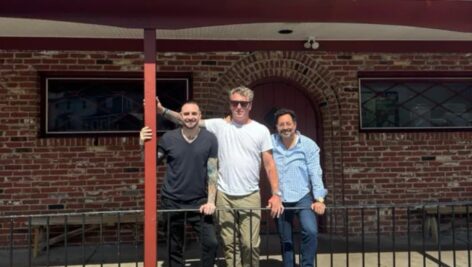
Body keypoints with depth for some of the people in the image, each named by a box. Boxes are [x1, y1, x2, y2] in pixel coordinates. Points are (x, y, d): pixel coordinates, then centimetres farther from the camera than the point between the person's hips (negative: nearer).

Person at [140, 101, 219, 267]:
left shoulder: (210, 139, -5)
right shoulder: (168, 138, -5)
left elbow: (212, 172, -4)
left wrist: (210, 201, -11)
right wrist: (143, 145, -14)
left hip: (199, 200, 0)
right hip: (172, 200, 1)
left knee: (211, 242, -6)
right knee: (174, 247, 13)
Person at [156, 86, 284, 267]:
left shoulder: (261, 130, 0)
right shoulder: (219, 125, 2)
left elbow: (269, 164, 0)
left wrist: (276, 194, -4)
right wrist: (162, 110, -13)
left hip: (250, 196, -1)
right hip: (224, 196, 1)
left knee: (250, 244, 3)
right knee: (230, 244, 11)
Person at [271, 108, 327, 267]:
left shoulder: (309, 145, -4)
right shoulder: (271, 142, -1)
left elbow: (315, 173, -6)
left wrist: (319, 199, -13)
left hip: (303, 197, -2)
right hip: (280, 200, 2)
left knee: (311, 231, -22)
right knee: (285, 241, 12)